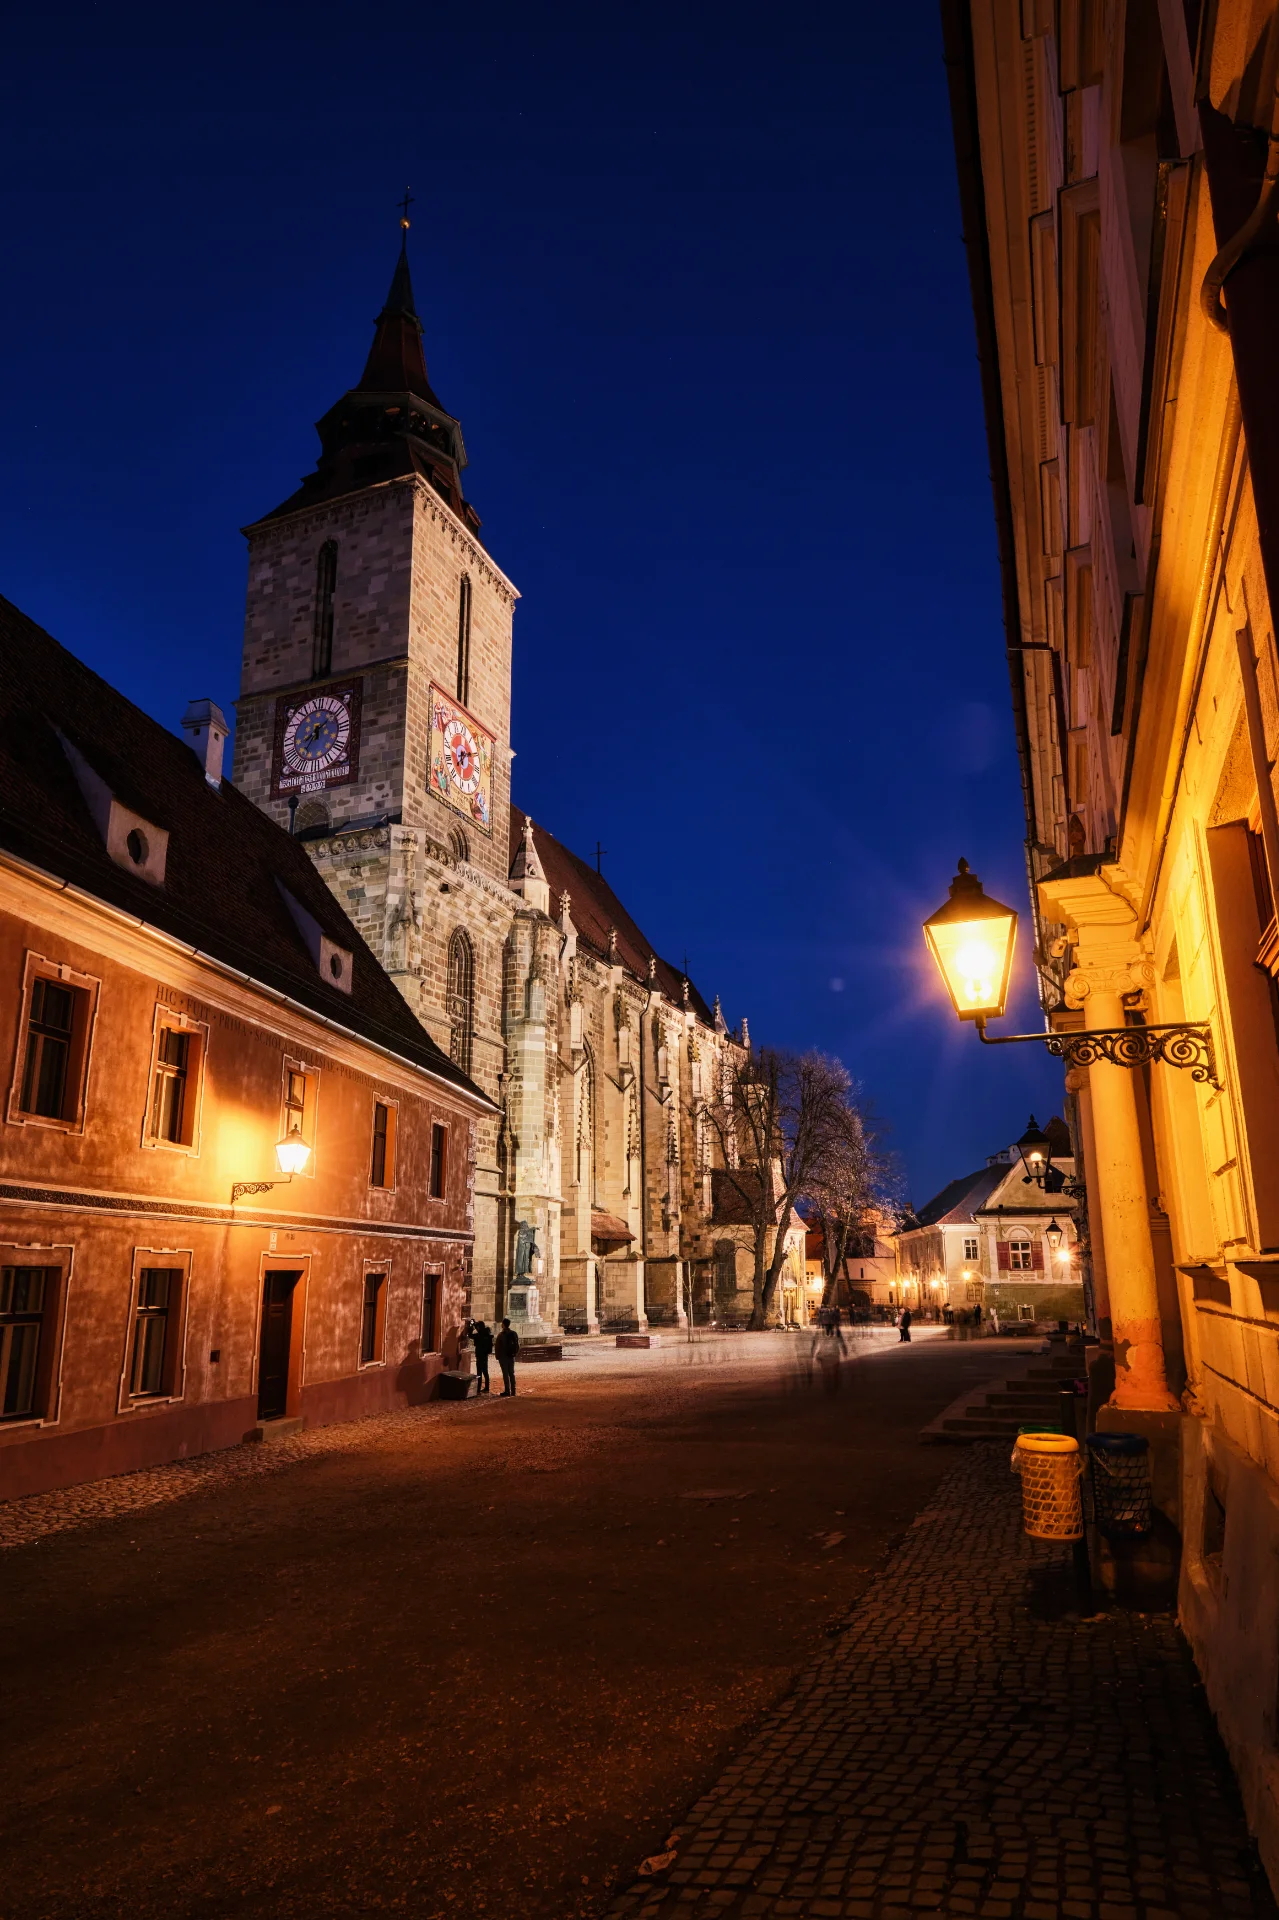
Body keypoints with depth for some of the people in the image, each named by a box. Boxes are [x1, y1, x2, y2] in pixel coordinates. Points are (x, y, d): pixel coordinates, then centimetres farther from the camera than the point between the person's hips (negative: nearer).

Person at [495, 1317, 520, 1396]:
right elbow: (517, 1345, 10)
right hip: (511, 1356, 5)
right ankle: (513, 1390, 12)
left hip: (503, 1356, -5)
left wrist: (497, 1356, -1)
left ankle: (507, 1391, -5)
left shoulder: (501, 1335, -12)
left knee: (505, 1373, -3)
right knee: (511, 1373, 12)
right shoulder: (514, 1334, 5)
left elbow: (497, 1346, -10)